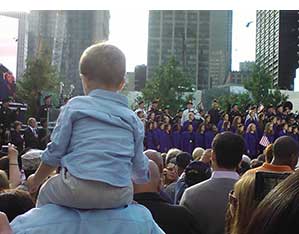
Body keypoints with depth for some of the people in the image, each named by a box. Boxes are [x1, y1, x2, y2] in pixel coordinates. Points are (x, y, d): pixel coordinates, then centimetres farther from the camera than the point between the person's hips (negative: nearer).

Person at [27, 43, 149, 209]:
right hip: (119, 196, 3)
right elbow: (140, 171, 13)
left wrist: (36, 180, 22)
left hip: (78, 189, -2)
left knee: (46, 193, 27)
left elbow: (55, 152, 5)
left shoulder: (75, 106, 4)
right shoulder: (132, 118, 11)